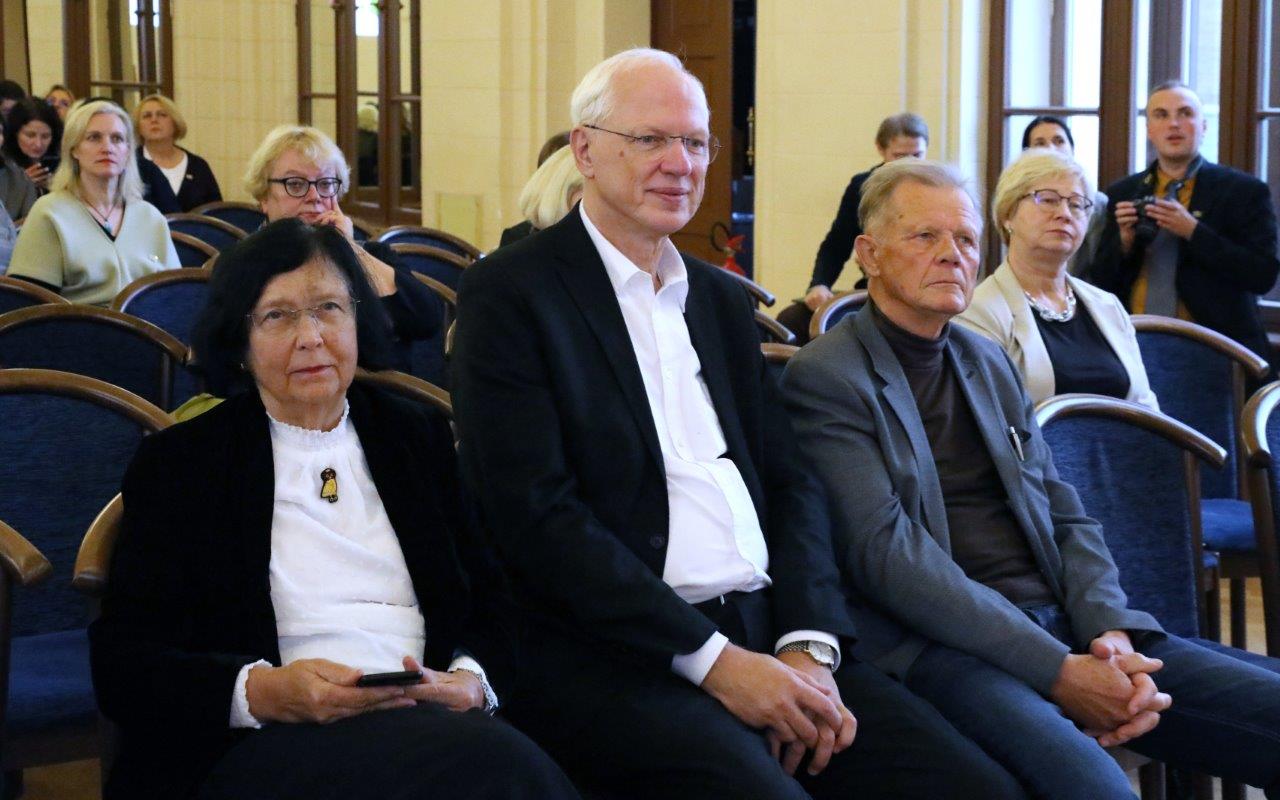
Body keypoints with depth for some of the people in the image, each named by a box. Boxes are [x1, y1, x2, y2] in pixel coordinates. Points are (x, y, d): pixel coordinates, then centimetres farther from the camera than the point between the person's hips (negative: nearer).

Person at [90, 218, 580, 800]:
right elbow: (120, 664, 2)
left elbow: (495, 607, 15)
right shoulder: (177, 462, 11)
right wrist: (261, 691, -16)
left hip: (428, 723, 4)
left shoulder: (419, 439, 21)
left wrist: (472, 682, -9)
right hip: (263, 748, -4)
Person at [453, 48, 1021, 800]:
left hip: (767, 632, 6)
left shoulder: (723, 297, 18)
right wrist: (712, 659, -15)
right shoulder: (510, 292, -2)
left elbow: (789, 482, 13)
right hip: (613, 656, -5)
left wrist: (809, 646, -5)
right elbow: (536, 514, -11)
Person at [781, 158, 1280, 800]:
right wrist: (1057, 670, -17)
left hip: (1060, 627, 7)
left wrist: (1112, 630, -4)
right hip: (934, 646, -7)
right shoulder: (823, 377, -2)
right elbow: (885, 553, -12)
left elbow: (1064, 518, 18)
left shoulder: (988, 362, 21)